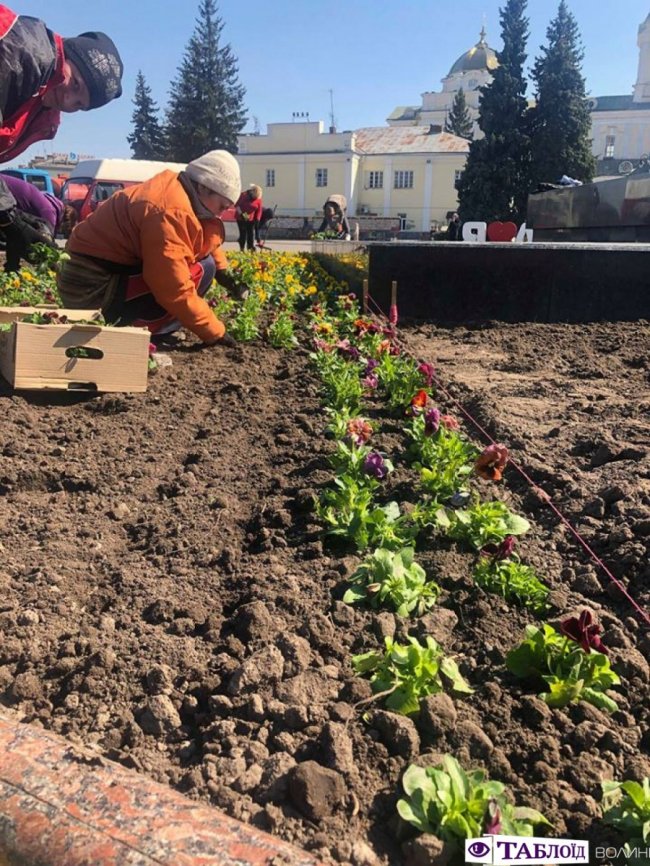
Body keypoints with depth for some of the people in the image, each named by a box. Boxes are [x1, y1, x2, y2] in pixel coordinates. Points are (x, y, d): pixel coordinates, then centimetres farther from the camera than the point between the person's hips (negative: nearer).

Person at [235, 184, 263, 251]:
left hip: (251, 219, 3)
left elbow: (259, 211, -2)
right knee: (243, 233, -4)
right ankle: (242, 249, 3)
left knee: (251, 233, 2)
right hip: (241, 218, -3)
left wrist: (257, 220, -8)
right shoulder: (243, 195, -15)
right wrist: (241, 213, -19)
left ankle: (250, 248, 9)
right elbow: (236, 205, -9)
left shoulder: (259, 199, -5)